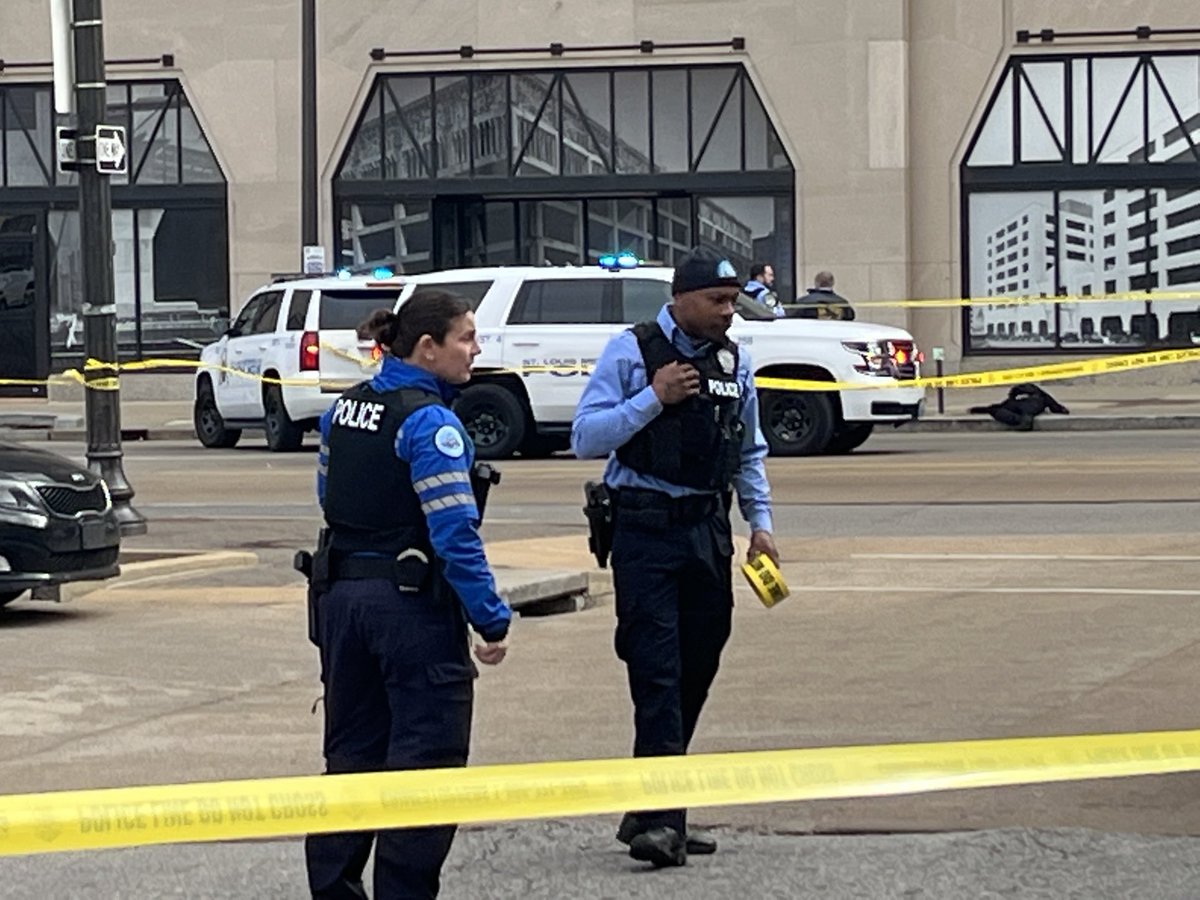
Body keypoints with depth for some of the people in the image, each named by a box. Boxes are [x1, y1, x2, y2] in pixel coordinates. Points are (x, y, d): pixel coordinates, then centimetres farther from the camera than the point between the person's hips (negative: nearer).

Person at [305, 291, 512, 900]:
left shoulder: (344, 409, 8)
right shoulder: (428, 422, -17)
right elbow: (454, 532, -21)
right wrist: (492, 620, -17)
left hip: (343, 595, 8)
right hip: (414, 604, -8)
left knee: (352, 752, 16)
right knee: (424, 760, 0)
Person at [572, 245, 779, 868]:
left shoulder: (734, 361, 12)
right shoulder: (631, 353, -6)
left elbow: (749, 453, 21)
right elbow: (585, 438, -11)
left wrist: (761, 523, 12)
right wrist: (654, 397, -17)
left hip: (707, 530, 6)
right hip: (645, 530, -6)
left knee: (696, 671, 8)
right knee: (657, 673, -13)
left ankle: (646, 812, 18)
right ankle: (660, 819, -16)